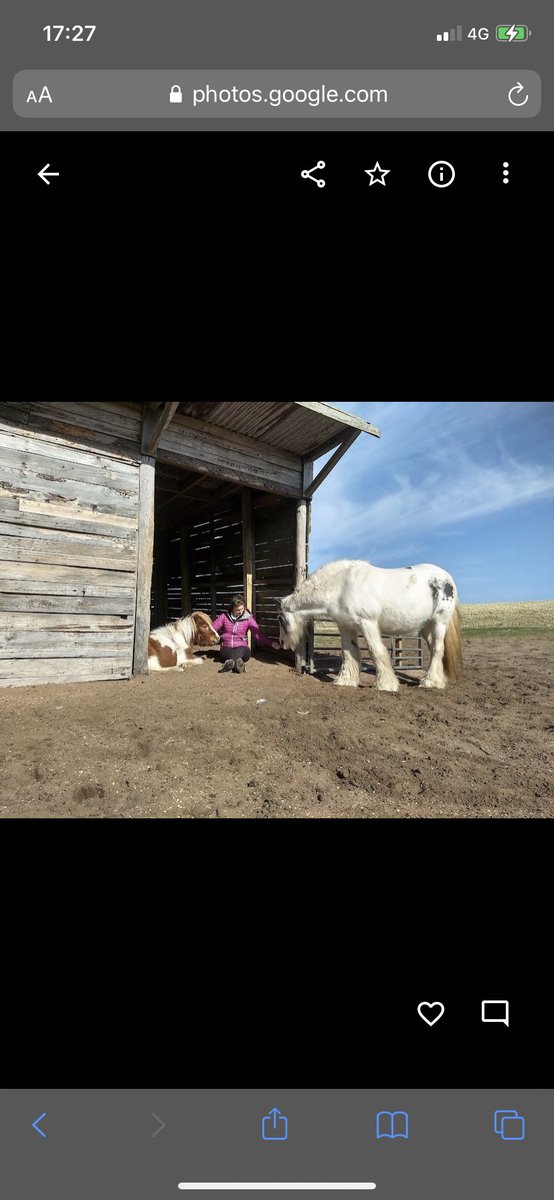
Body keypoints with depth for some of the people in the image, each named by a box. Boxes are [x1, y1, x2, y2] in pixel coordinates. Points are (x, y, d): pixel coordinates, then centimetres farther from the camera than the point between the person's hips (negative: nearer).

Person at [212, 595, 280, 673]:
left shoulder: (248, 618, -1)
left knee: (241, 650, -36)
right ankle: (238, 662, -60)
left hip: (242, 648, -1)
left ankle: (230, 662, -61)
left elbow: (258, 633, -9)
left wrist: (271, 642, -22)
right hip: (226, 648, 1)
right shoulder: (224, 616, 3)